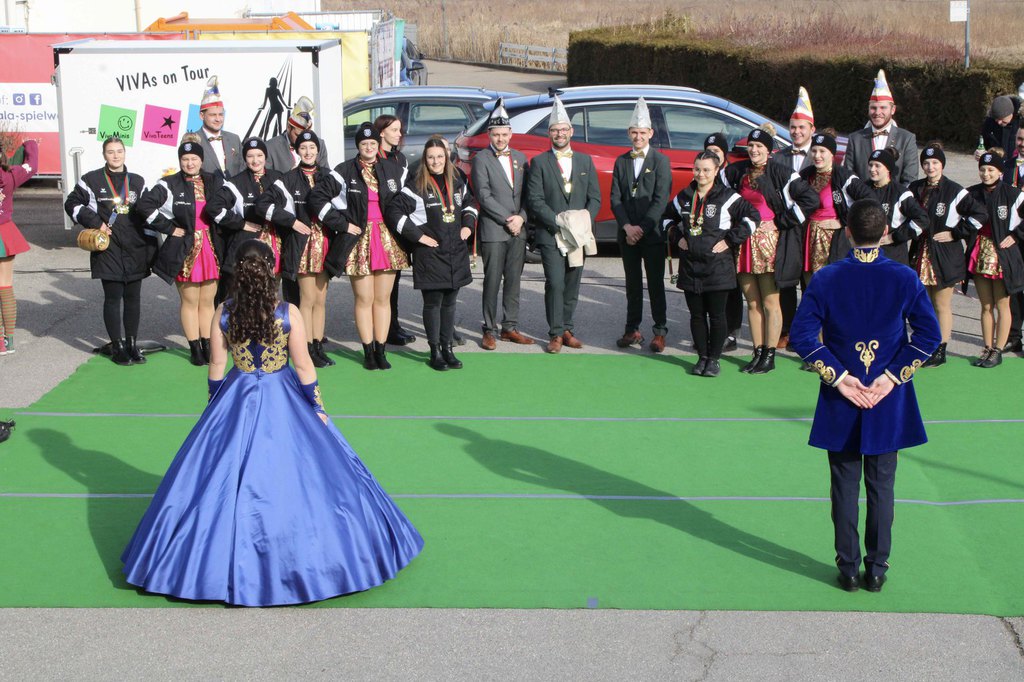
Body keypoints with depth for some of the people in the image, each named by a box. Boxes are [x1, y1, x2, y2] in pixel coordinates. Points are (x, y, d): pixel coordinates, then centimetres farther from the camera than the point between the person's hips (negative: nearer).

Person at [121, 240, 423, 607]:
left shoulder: (223, 313, -8)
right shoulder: (288, 313, -13)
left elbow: (216, 366, -1)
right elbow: (303, 366, -9)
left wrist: (216, 405, 13)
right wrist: (318, 409, 2)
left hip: (235, 402, 2)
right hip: (281, 402, -2)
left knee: (224, 479, 12)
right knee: (294, 477, 10)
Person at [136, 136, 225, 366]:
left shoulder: (214, 182, 8)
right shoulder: (169, 185, -5)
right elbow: (144, 206, -14)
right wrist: (169, 228, -12)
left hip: (211, 249, 4)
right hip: (185, 250, -3)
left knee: (207, 302, 9)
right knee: (189, 301, 2)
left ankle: (207, 347, 17)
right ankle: (194, 349, 8)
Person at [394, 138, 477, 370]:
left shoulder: (457, 183, 11)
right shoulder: (416, 186, -9)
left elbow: (469, 204, 28)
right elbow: (396, 212, -13)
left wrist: (468, 225, 11)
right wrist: (417, 236, -13)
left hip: (456, 253, 5)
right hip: (430, 255, -5)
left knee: (450, 303, 10)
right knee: (433, 303, -1)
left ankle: (447, 348, 19)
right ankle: (435, 352, 7)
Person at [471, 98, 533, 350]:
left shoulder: (520, 158, 14)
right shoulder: (481, 159, -2)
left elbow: (528, 193, 11)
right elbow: (484, 196, -10)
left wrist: (521, 218, -5)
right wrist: (507, 219, -13)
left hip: (518, 230, 5)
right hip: (493, 230, -5)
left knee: (513, 281, 8)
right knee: (492, 282, -3)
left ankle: (510, 327, 15)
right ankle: (490, 331, 2)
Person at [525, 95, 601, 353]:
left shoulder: (585, 161, 11)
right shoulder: (539, 162, 1)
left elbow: (595, 197, 9)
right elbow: (535, 200, -5)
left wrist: (585, 221, -9)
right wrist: (558, 222, -15)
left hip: (579, 234, 3)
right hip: (550, 235, -3)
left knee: (572, 284, 8)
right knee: (555, 284, -9)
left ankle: (567, 329, 18)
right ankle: (556, 334, -2)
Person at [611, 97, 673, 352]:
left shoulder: (660, 161, -2)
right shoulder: (621, 162, 9)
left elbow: (661, 199, -9)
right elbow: (615, 199, 4)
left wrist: (642, 228, -14)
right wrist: (627, 226, -10)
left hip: (652, 233, -3)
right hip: (627, 233, 4)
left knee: (655, 284, 0)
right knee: (632, 284, 9)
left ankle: (660, 332, 5)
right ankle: (633, 329, 14)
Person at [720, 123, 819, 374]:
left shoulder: (780, 173, -6)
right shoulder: (737, 172, 7)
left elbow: (810, 199, -11)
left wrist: (782, 221, -10)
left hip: (769, 242, -5)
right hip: (744, 242, 5)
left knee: (770, 302, -1)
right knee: (752, 303, 8)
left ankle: (769, 355, 3)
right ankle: (758, 353, 15)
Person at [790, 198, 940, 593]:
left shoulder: (826, 279, -6)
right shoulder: (905, 278, -6)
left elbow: (801, 335, -9)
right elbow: (929, 335, -7)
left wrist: (840, 378, -7)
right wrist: (892, 377, -6)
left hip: (840, 405, 0)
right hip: (889, 403, 0)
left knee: (845, 485, 9)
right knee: (882, 485, 9)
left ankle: (848, 568, 13)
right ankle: (877, 568, 13)